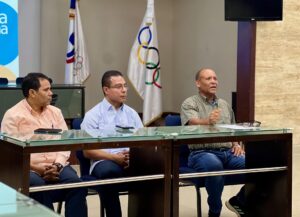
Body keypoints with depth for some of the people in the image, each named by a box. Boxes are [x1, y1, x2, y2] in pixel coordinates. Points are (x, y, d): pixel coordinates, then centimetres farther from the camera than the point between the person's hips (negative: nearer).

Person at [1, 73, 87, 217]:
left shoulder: (55, 112, 17)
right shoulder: (13, 115, 2)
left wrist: (58, 165, -11)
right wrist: (37, 168, -16)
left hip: (57, 167, 4)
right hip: (28, 169, -3)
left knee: (76, 184, -27)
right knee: (39, 187, -36)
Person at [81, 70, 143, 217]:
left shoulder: (132, 113, 20)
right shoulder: (93, 115, 6)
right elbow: (88, 151, -1)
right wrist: (115, 157, -14)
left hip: (133, 162, 3)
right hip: (104, 162, -3)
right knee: (108, 172, -38)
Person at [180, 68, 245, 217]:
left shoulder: (224, 104, 22)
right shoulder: (190, 103, 2)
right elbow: (194, 124, -18)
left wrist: (236, 144, 5)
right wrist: (208, 121, -41)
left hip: (228, 152, 5)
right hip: (202, 152, -5)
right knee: (215, 165, -40)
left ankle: (239, 201, 5)